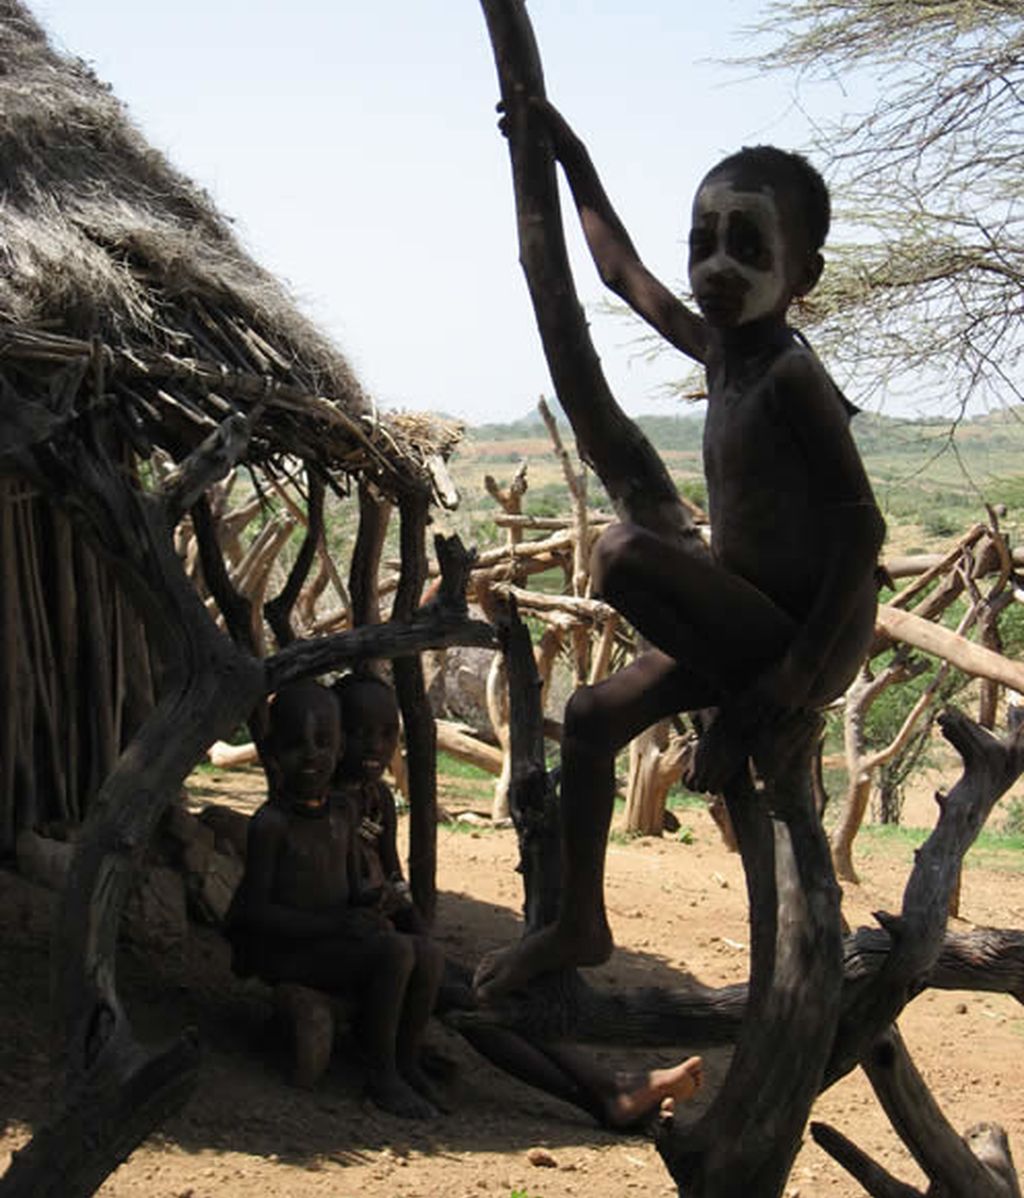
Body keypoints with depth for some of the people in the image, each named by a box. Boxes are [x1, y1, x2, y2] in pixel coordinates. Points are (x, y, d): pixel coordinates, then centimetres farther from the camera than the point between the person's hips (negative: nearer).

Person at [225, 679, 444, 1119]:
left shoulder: (340, 821, 11)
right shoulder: (271, 823, -13)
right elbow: (254, 909, -16)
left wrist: (367, 916, -3)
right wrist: (333, 925, -22)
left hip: (335, 943, 8)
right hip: (283, 951, -7)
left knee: (428, 959, -10)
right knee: (395, 952, -25)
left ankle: (407, 1064, 6)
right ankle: (380, 1076, -12)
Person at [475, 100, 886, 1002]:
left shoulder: (791, 377, -20)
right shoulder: (721, 350, 5)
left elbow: (863, 526, -24)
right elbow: (624, 273, 21)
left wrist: (796, 672, -26)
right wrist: (571, 157, 25)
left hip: (807, 639, -9)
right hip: (748, 628, 9)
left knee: (624, 554, -26)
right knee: (593, 715, 8)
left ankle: (744, 719, -7)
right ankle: (579, 926, 19)